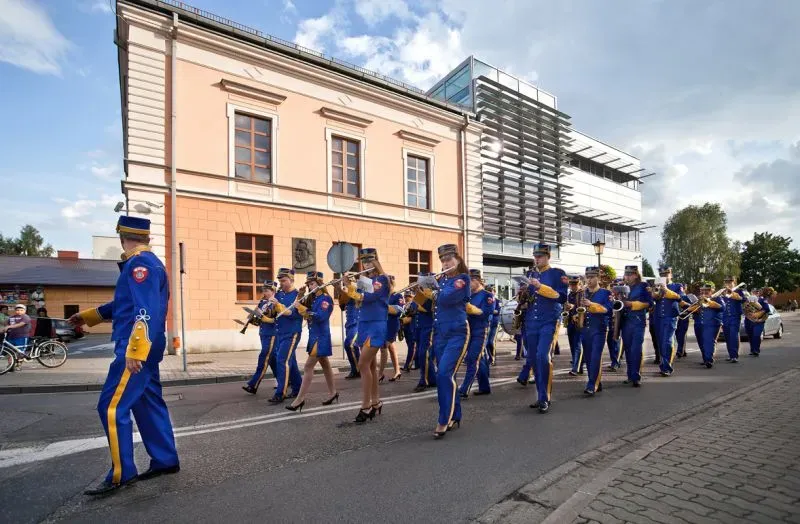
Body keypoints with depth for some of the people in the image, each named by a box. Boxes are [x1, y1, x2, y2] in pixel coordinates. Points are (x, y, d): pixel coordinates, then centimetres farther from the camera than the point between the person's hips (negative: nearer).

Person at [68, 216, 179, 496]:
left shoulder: (140, 263, -15)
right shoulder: (148, 262, 17)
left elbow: (146, 311, -25)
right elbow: (126, 303, 28)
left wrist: (134, 351, -28)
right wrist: (88, 316, 33)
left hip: (137, 349, -10)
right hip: (145, 350, 10)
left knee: (112, 407, -4)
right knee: (148, 404, 14)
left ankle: (121, 474, 5)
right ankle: (165, 460, 22)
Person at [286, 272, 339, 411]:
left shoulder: (326, 298, -14)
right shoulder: (313, 299, 12)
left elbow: (319, 317, -27)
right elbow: (305, 315, 10)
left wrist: (302, 308, -27)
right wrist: (299, 300, 1)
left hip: (321, 337, -9)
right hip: (314, 335, 9)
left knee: (308, 366, -8)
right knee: (324, 363, 16)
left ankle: (300, 399, -2)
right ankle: (333, 392, 28)